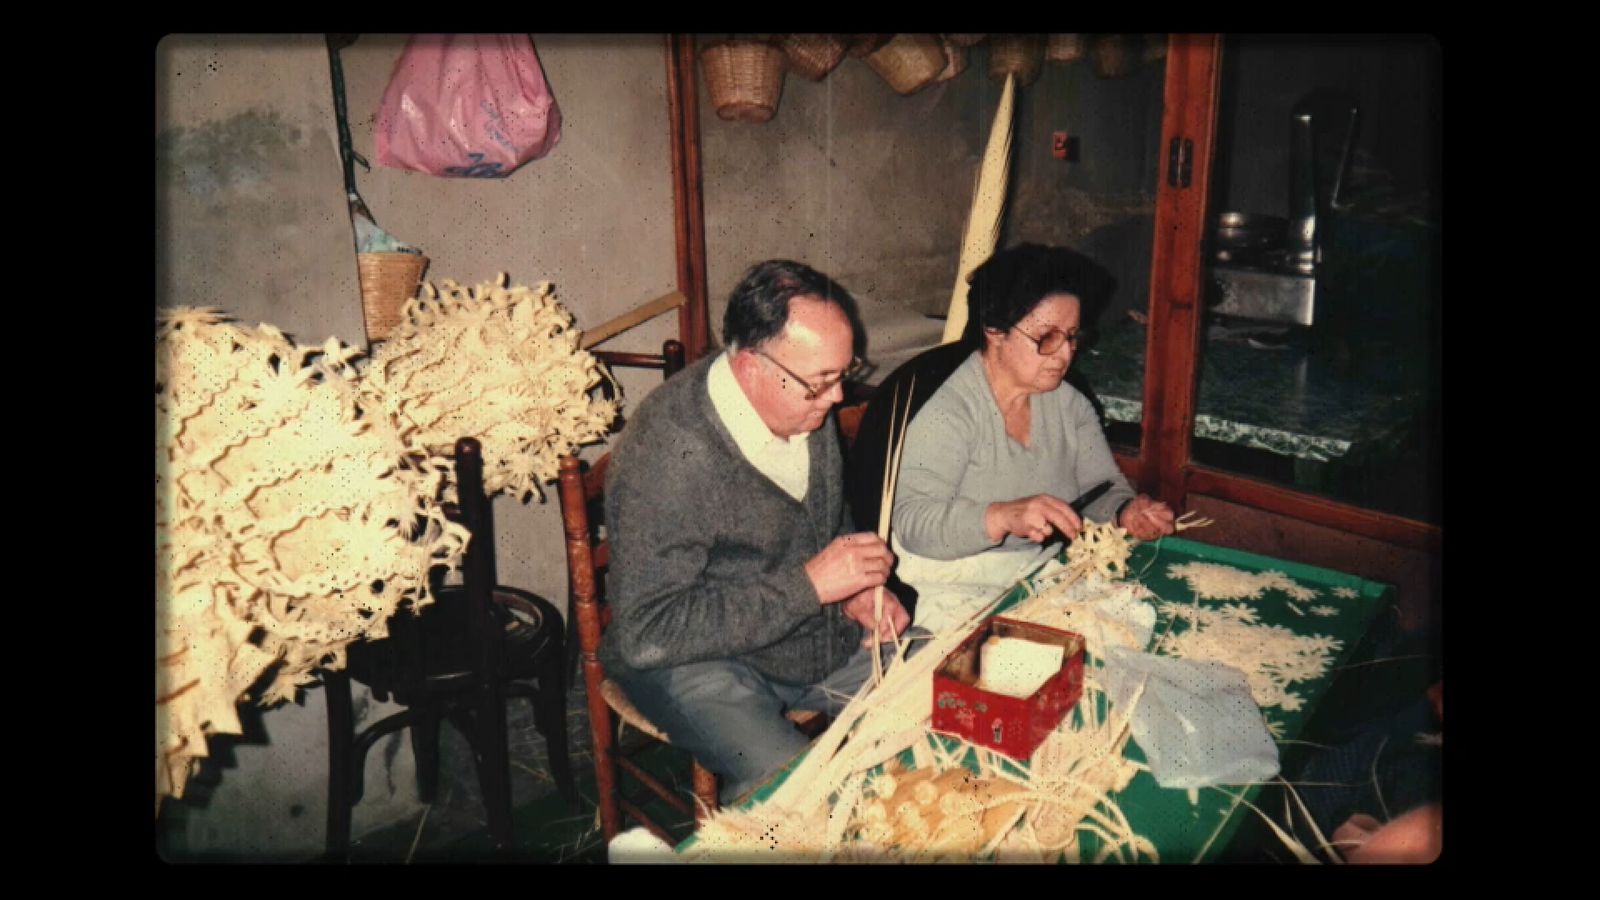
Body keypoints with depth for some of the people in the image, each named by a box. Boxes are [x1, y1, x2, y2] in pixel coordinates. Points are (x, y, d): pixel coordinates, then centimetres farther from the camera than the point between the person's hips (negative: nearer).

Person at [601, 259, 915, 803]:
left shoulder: (806, 404, -3)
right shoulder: (668, 453, -27)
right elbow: (645, 635, -27)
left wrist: (857, 587, -4)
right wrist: (808, 584, -27)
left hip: (824, 632, 7)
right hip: (700, 658, -7)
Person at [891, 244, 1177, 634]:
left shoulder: (1070, 405, 7)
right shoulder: (946, 414, -17)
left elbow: (1103, 489, 11)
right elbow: (912, 521, -26)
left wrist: (1126, 512, -13)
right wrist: (1005, 517, -41)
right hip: (961, 600, -6)